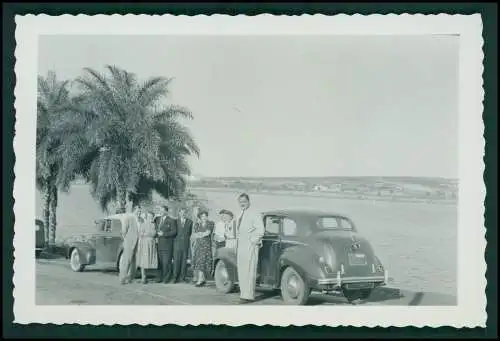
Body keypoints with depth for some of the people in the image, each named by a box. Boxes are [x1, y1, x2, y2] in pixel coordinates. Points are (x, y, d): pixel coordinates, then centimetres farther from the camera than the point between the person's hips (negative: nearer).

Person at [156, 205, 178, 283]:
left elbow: (174, 232, -8)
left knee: (166, 262, -5)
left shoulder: (171, 220, -1)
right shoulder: (157, 219, 16)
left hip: (167, 244, -5)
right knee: (159, 262, 3)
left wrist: (164, 234, -14)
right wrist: (157, 233, 4)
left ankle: (166, 278, 1)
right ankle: (160, 277, 10)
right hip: (158, 243, 5)